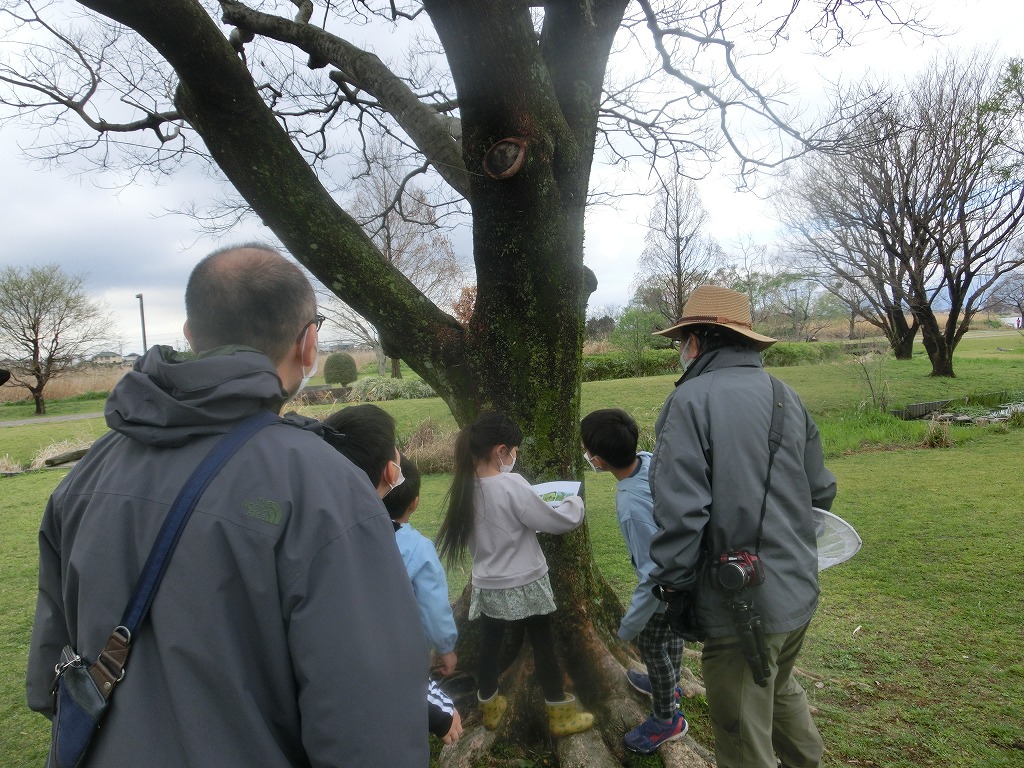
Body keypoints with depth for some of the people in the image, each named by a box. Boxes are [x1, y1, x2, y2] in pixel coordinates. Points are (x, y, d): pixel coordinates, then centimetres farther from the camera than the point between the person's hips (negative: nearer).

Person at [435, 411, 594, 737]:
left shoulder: (466, 488, -4)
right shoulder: (512, 485, -24)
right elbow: (556, 522, -18)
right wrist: (574, 502, -1)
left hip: (488, 586, 6)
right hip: (525, 585, -5)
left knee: (489, 646, 20)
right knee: (544, 647, 12)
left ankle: (490, 707, 39)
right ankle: (561, 716, 26)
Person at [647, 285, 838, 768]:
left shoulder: (691, 399, -16)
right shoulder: (788, 398, 5)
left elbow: (680, 510, -22)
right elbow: (821, 492, 12)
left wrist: (671, 584, -9)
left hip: (741, 605, -7)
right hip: (799, 592, 8)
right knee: (780, 688, 33)